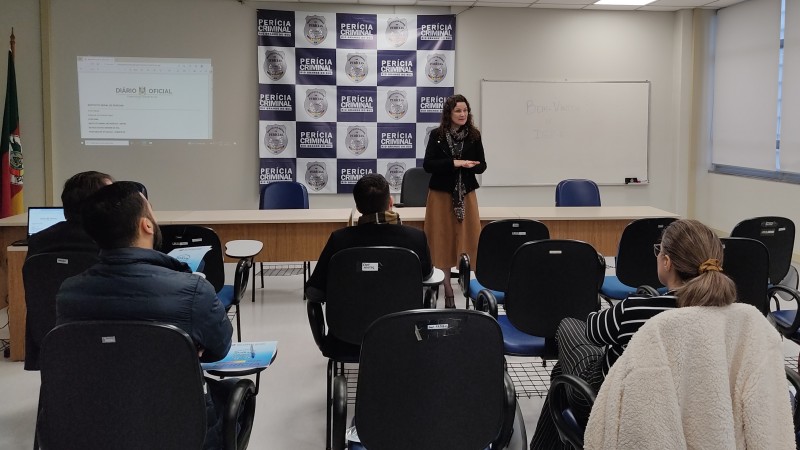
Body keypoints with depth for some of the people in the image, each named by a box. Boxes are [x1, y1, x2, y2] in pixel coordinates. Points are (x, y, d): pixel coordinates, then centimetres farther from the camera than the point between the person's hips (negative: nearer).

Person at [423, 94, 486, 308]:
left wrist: (468, 166, -17)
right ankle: (448, 293, 10)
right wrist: (454, 163, -19)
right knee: (444, 242, 2)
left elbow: (482, 166, 5)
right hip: (441, 194, -1)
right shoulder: (437, 135, -3)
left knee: (468, 241, -1)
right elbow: (427, 165, -9)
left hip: (466, 194, 2)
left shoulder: (474, 135, 2)